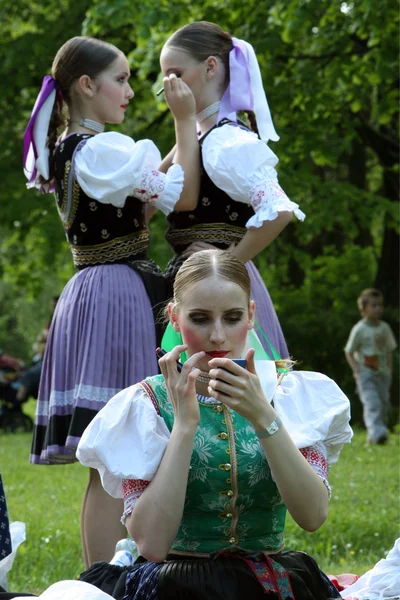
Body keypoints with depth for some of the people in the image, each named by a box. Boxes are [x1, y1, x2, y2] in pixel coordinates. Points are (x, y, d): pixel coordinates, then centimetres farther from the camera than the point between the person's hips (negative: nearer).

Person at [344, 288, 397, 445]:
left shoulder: (384, 328, 9)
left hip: (382, 373, 6)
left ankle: (374, 436, 17)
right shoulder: (359, 329, -6)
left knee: (384, 405, 6)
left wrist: (389, 370, 8)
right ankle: (376, 432, -32)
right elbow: (349, 352, -1)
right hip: (366, 374, -6)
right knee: (372, 404, -20)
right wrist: (357, 370, -11)